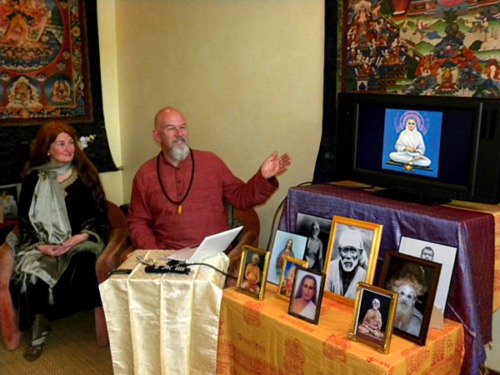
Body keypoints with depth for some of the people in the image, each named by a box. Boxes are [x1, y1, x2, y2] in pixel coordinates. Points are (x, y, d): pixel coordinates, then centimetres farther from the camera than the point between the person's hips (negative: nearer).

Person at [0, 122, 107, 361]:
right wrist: (41, 246, -11)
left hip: (80, 242, -1)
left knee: (82, 266, -33)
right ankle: (38, 333, -6)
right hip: (42, 245, 1)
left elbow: (99, 216, 5)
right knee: (31, 276, -27)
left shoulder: (85, 175, 8)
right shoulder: (33, 180, 8)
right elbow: (25, 222, 8)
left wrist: (78, 239, -12)